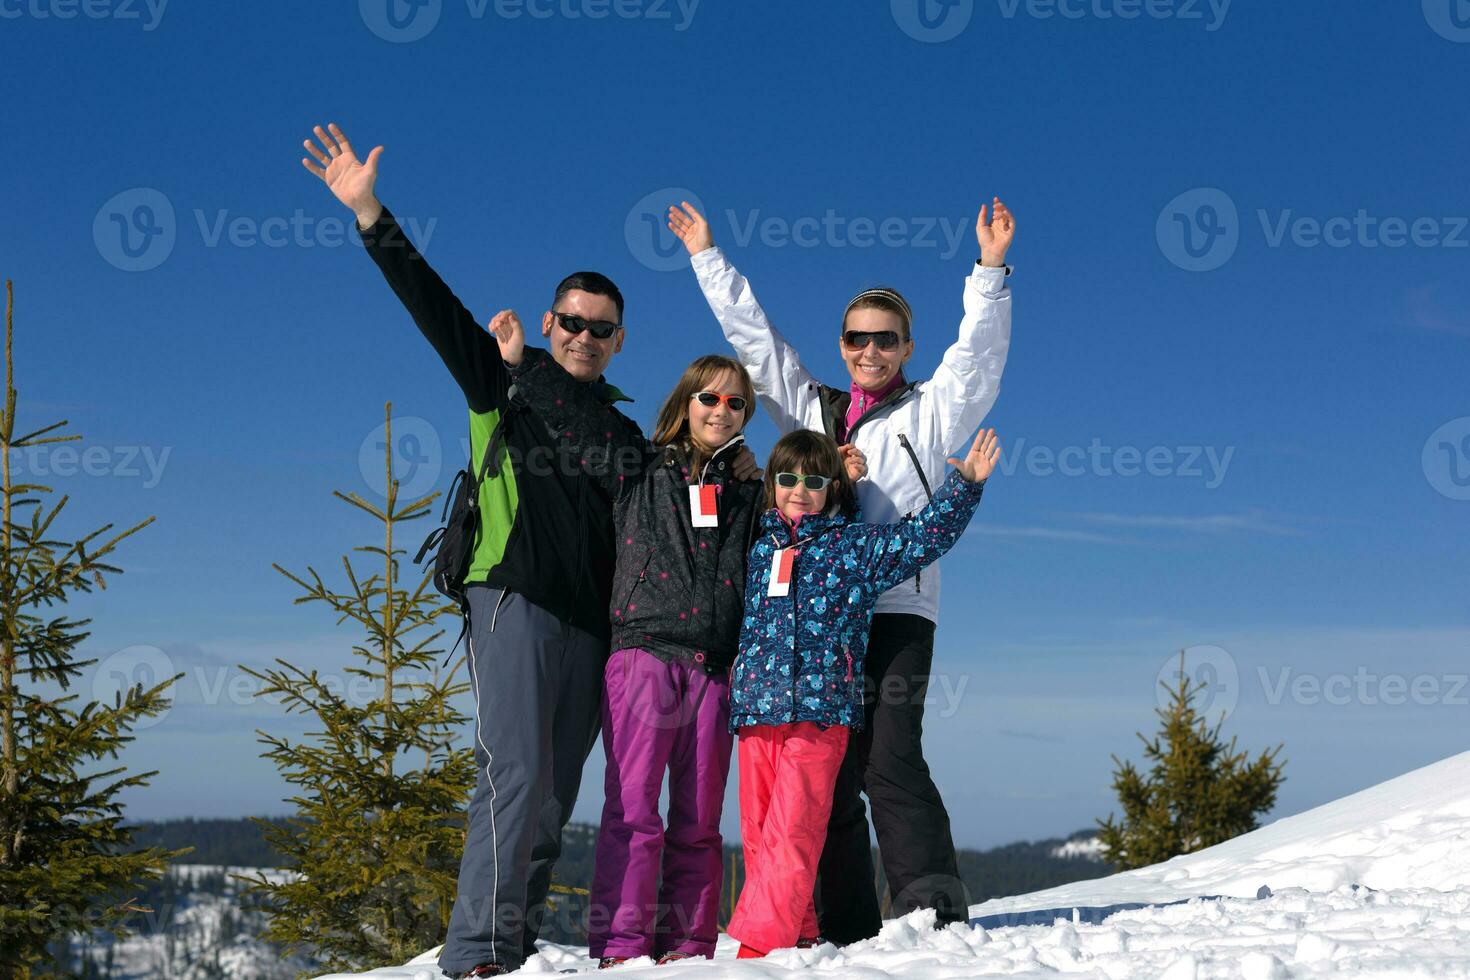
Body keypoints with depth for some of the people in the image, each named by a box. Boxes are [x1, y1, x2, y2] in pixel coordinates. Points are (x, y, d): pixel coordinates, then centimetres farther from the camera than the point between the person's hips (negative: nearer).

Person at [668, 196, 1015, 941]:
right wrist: (706, 259, 25)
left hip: (896, 608, -4)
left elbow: (978, 351, 0)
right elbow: (752, 335, 24)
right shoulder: (810, 409, 22)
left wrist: (989, 271, -11)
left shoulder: (929, 413, 13)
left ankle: (934, 915, -14)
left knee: (891, 760, -16)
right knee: (829, 771, 0)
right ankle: (848, 932, 4)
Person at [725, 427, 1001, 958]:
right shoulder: (758, 548, 18)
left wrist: (964, 484, -6)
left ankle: (759, 940, -12)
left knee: (792, 833, -11)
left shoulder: (858, 545, 7)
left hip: (820, 710, -4)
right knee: (759, 833, 3)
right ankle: (798, 936, 12)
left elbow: (926, 534, 3)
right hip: (756, 710, 4)